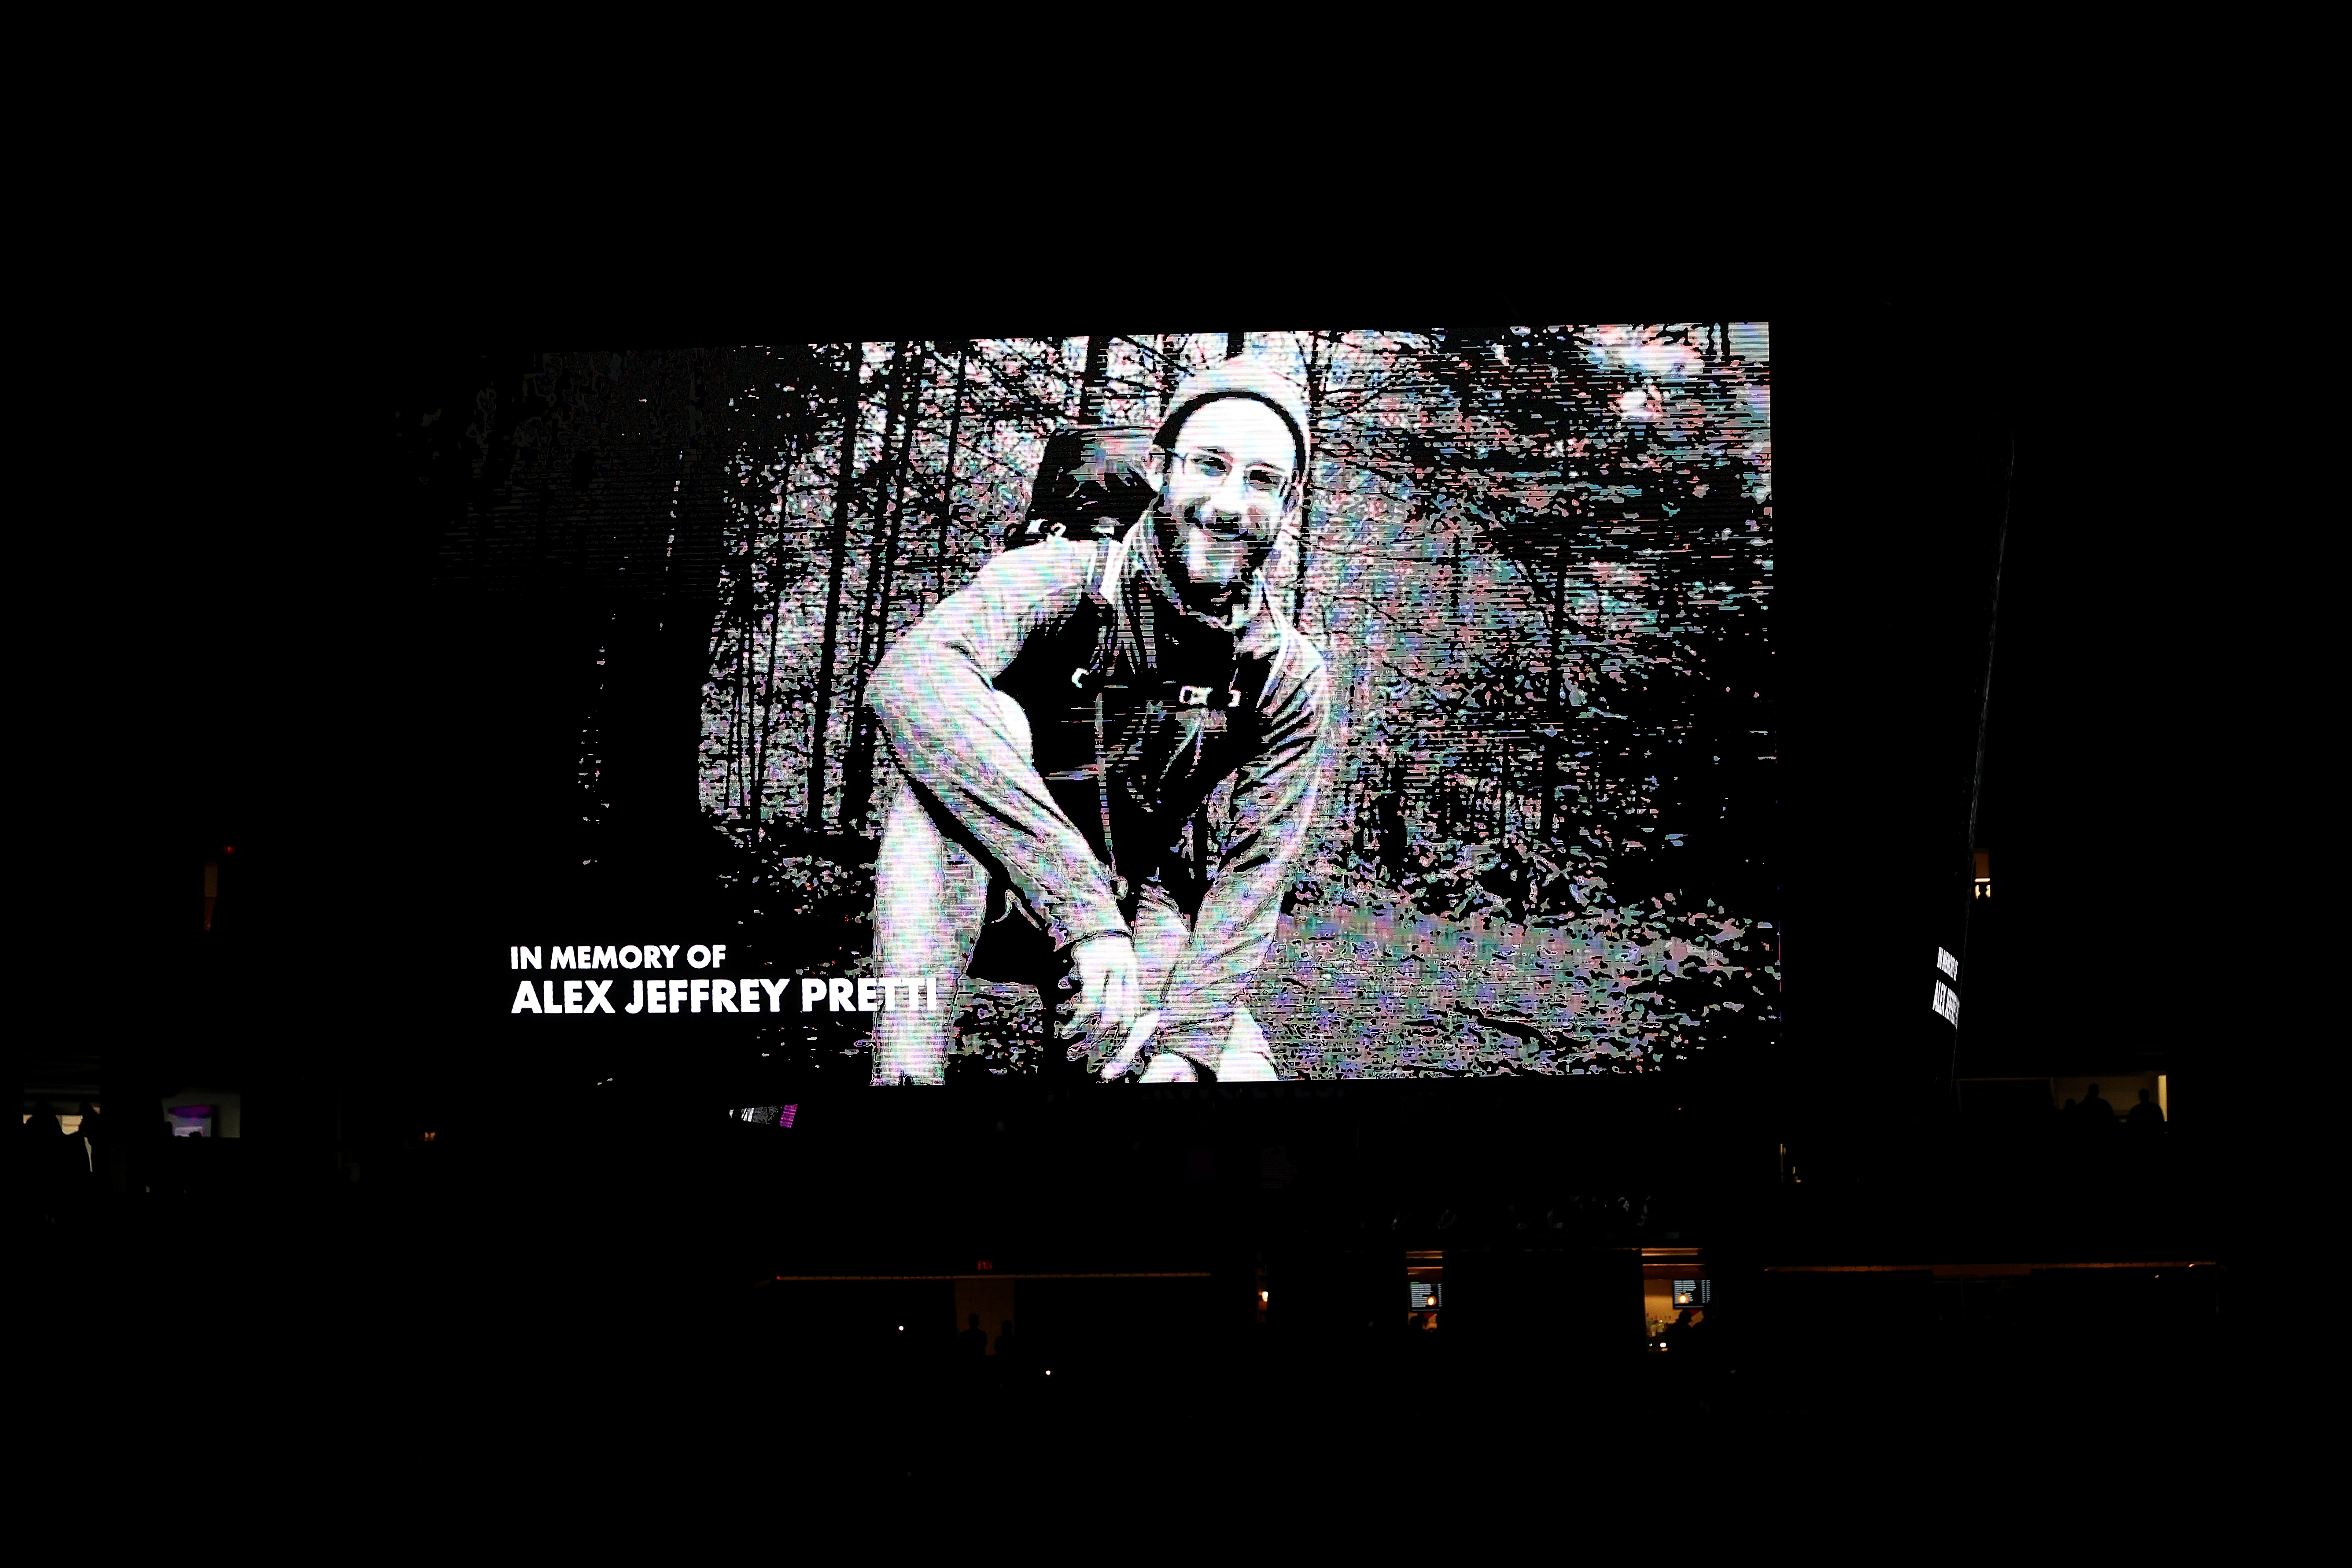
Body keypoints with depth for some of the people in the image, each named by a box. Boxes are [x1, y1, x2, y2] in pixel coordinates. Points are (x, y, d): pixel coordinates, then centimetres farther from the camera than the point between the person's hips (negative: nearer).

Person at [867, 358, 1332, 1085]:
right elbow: (908, 678, -41)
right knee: (979, 716, -33)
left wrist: (1188, 1039, -23)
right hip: (998, 894, -2)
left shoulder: (1290, 676, -6)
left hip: (1141, 914, 2)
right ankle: (906, 1070, -36)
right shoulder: (1065, 578, -20)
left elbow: (1252, 876, -7)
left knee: (1240, 1067, -27)